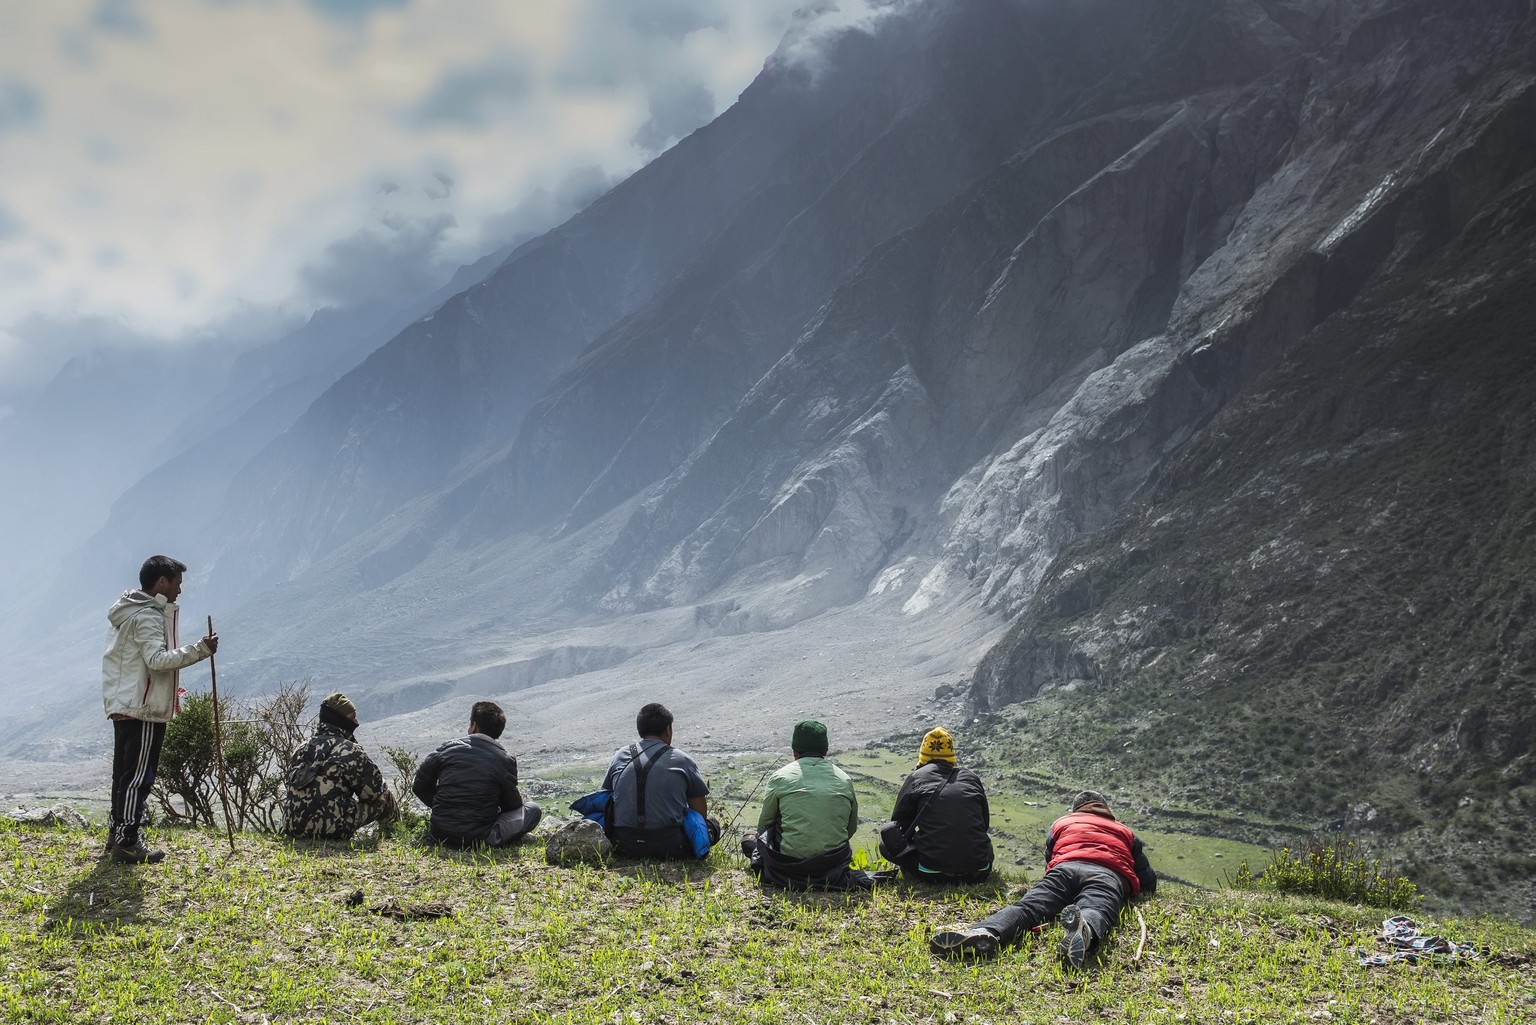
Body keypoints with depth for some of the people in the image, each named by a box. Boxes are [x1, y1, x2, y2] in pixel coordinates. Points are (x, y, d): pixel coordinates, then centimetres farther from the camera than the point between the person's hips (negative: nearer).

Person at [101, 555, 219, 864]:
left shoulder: (128, 611, 17)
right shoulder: (148, 616, -15)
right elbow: (157, 658, -26)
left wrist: (168, 688, 24)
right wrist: (200, 650, -26)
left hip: (123, 705, 10)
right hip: (143, 708, -10)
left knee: (125, 773, 15)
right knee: (138, 777, -6)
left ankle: (118, 835, 22)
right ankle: (127, 842, -4)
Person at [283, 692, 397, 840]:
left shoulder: (301, 749, 13)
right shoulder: (350, 750, -7)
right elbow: (374, 790, -3)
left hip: (292, 828, 7)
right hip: (330, 832, -7)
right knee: (383, 800, 7)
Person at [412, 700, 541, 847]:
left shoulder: (448, 749, 2)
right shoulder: (505, 760, -6)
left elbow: (419, 786, 9)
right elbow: (513, 805, 3)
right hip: (477, 839, -5)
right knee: (533, 810, 10)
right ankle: (494, 836, -2)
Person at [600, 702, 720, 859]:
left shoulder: (619, 757, 9)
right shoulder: (683, 761, 1)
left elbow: (606, 799, 17)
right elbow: (701, 813, 4)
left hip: (623, 848, 4)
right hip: (668, 847, -4)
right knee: (712, 826, 21)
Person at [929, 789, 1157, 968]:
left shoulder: (1060, 824, 39)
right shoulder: (1126, 833, 39)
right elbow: (1149, 884, 40)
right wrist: (1130, 894, 61)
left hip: (1065, 868, 1)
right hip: (1110, 876, -1)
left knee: (1029, 906, -21)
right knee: (1096, 911, -31)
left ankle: (984, 933, -53)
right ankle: (1084, 932, -70)